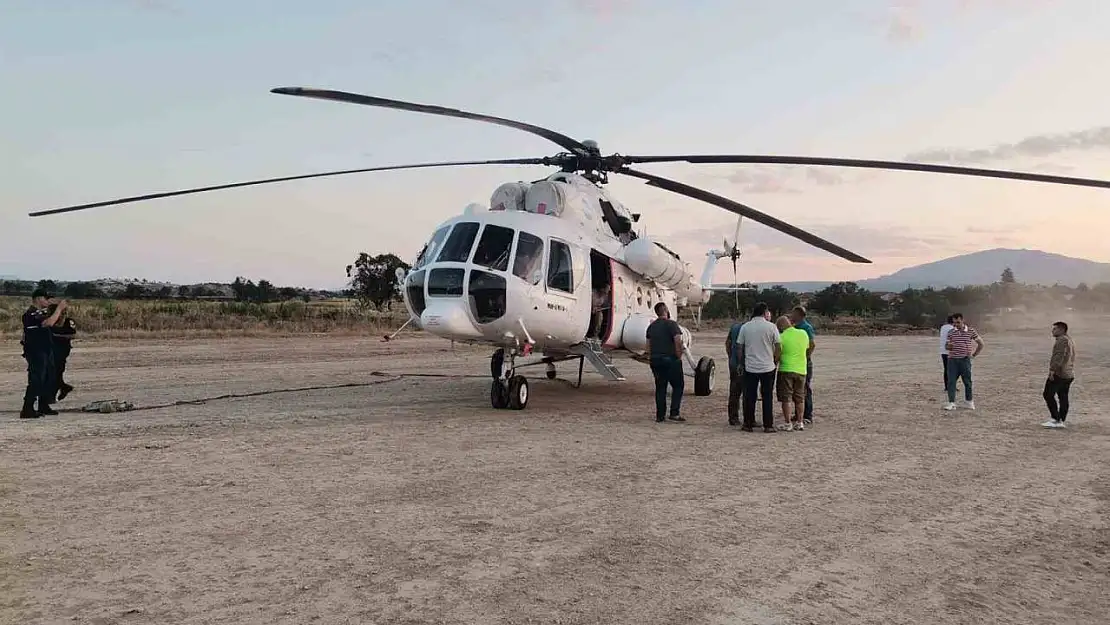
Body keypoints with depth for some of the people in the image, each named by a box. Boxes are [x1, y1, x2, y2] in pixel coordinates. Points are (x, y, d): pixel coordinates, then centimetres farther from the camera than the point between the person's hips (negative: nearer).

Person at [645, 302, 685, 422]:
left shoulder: (651, 326, 12)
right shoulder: (671, 324, -10)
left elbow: (648, 345, 14)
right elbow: (678, 341, -18)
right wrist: (679, 355, -8)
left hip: (655, 360, 6)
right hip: (670, 359, -6)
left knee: (660, 388, 10)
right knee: (678, 386, 4)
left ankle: (659, 416, 10)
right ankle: (674, 413, -4)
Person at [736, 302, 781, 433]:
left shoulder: (745, 327, 1)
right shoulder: (771, 327, -5)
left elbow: (740, 347, 5)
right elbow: (779, 347, -6)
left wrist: (742, 362, 16)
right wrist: (775, 361, 8)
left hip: (750, 367, 2)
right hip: (768, 367, -2)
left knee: (749, 397, 8)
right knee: (768, 397, 6)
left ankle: (748, 424, 12)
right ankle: (768, 425, 9)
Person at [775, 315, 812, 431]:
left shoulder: (781, 337, -11)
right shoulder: (803, 333, 3)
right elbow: (808, 348, 16)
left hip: (786, 370, -5)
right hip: (801, 370, 5)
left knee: (786, 398, 2)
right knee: (800, 398, 14)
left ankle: (788, 424, 1)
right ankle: (799, 423, 17)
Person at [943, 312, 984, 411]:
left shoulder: (971, 331, -1)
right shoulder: (951, 332, 5)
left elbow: (980, 343, 8)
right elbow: (947, 346, 10)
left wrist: (974, 355, 4)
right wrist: (948, 346, -13)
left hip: (965, 360, -1)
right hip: (952, 359, 1)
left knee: (967, 381, 8)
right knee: (951, 381, -4)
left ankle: (970, 401, 25)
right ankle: (951, 403, -4)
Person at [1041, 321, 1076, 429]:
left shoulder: (1062, 340, -14)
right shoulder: (1070, 341, 20)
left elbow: (1059, 356, -24)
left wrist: (1052, 370, -27)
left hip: (1058, 373, -10)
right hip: (1069, 374, 10)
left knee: (1048, 395, -7)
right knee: (1063, 397, 10)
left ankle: (1056, 419, -8)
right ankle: (1062, 421, 12)